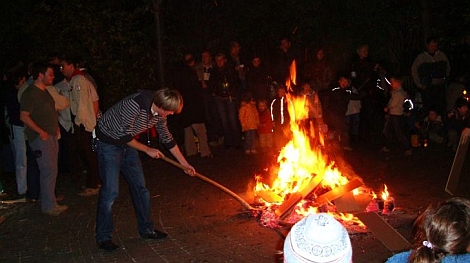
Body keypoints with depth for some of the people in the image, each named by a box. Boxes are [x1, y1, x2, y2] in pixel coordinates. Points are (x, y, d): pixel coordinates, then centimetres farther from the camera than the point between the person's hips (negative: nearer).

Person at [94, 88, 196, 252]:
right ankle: (103, 237, 3)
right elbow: (124, 136, -25)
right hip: (108, 142, -8)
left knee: (140, 187, 9)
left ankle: (146, 229, 23)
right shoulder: (135, 105, -33)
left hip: (128, 143, 8)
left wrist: (184, 164, 11)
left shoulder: (159, 112, -7)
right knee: (111, 191, -10)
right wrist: (147, 150, -14)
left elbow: (167, 139, 7)